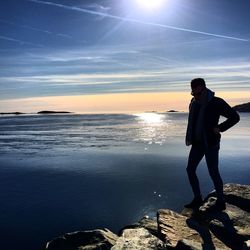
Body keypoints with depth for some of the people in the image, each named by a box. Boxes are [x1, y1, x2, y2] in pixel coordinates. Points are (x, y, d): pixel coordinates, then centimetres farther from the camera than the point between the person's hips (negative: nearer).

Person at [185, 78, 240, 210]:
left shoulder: (216, 102, -12)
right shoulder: (194, 102, 7)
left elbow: (235, 117, -7)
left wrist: (219, 128, -14)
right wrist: (189, 138, 13)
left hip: (210, 144, -7)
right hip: (197, 143, 7)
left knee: (213, 173, 0)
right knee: (190, 170, 7)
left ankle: (220, 202, 19)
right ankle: (197, 199, 21)